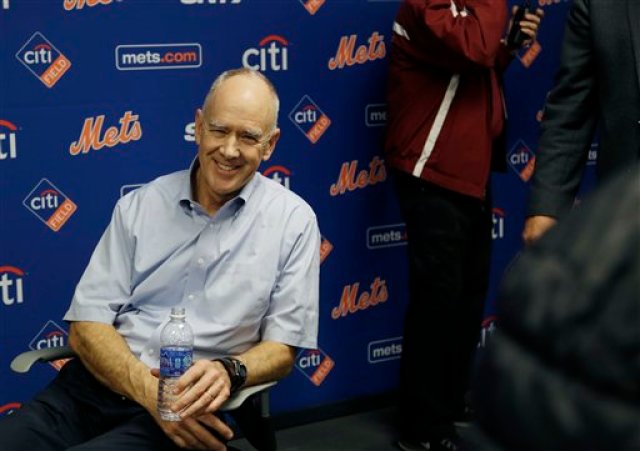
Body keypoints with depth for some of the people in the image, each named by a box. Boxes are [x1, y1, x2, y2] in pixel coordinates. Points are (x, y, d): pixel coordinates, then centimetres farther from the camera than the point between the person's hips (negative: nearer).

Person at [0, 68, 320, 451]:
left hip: (193, 403, -2)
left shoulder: (293, 220, 2)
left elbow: (282, 347, 3)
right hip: (98, 384, 3)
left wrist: (229, 372, -19)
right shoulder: (140, 206, 8)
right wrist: (147, 388, -15)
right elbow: (87, 324, 3)